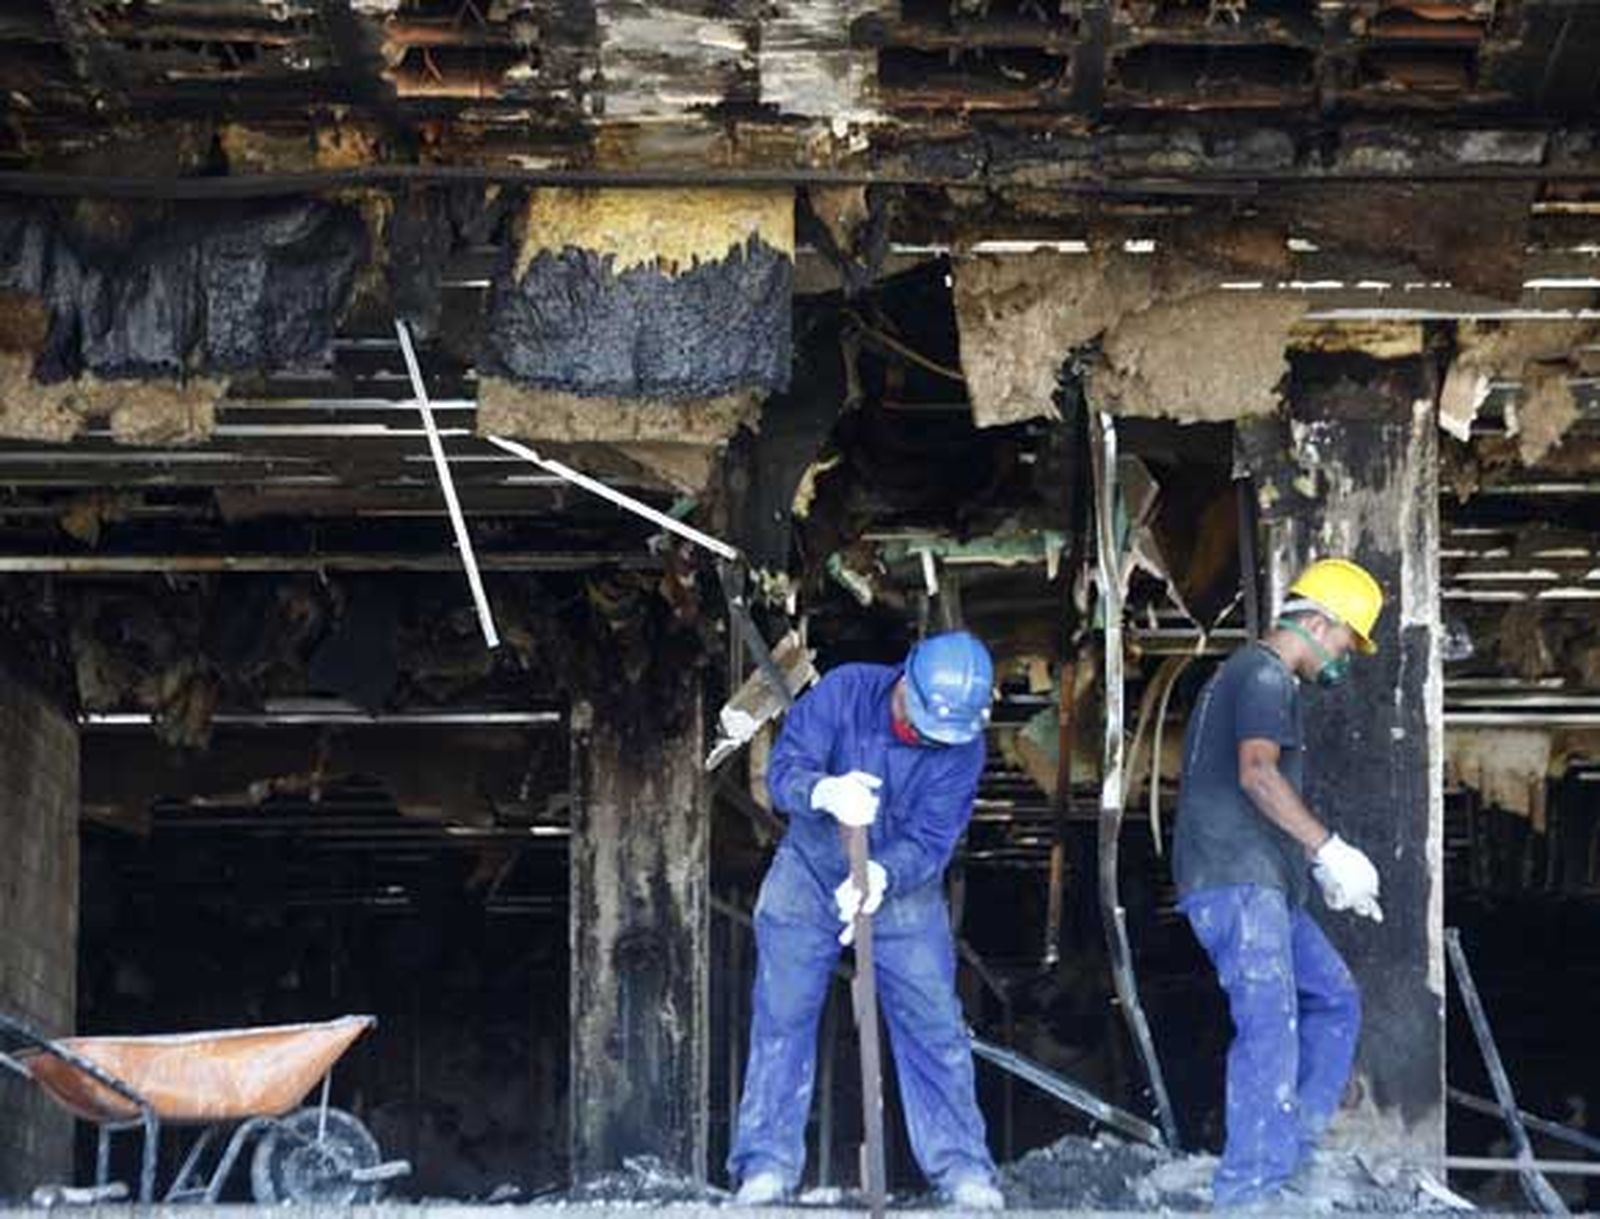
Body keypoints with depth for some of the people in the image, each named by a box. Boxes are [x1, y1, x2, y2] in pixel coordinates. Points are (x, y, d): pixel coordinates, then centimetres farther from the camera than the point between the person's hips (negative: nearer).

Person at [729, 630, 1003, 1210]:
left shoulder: (962, 747, -18)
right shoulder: (844, 691, -21)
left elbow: (930, 840, -23)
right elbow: (784, 768, -26)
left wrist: (883, 874, -44)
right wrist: (824, 792, -49)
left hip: (903, 891, 1)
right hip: (809, 878, 0)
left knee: (934, 1026, -5)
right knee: (782, 1021, -4)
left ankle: (962, 1168, 0)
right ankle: (767, 1165, 0)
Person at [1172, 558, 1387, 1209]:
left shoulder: (1248, 675, 26)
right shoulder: (1266, 675, -7)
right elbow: (1258, 773, -23)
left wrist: (1319, 866, 23)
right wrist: (1330, 849, -23)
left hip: (1259, 884, 11)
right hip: (1235, 880, -11)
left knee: (1333, 999, 14)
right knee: (1270, 1024, -16)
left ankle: (1293, 1150, 12)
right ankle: (1251, 1186, -20)